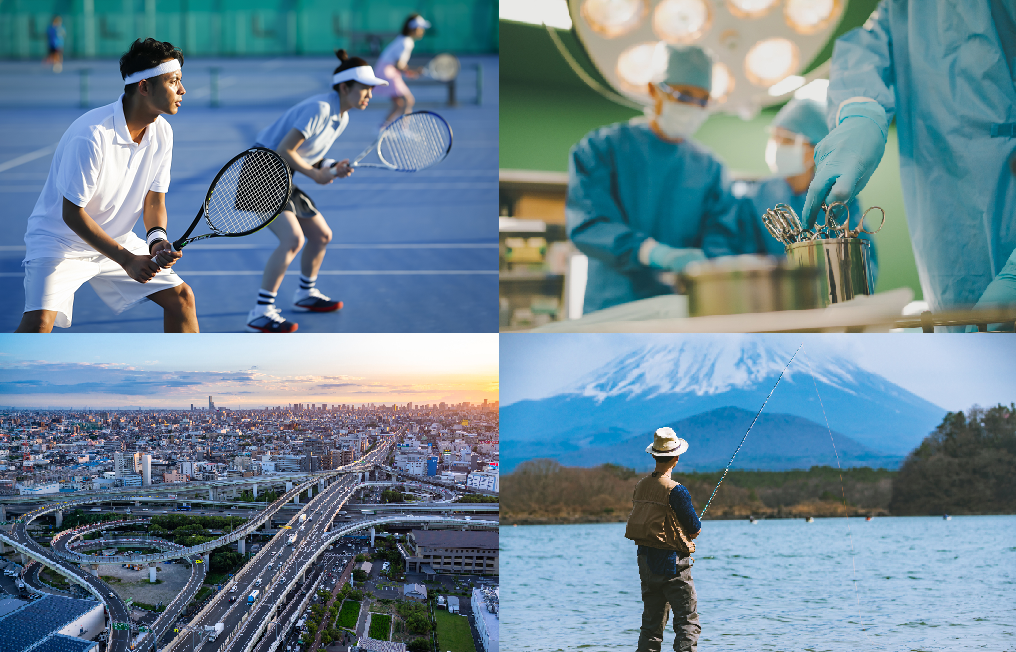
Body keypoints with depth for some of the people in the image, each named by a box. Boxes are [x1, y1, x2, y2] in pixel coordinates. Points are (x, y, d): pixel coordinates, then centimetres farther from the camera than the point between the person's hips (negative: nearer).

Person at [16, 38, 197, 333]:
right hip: (60, 240, -7)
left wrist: (157, 238, -19)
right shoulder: (92, 135, -29)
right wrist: (127, 260, -28)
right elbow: (73, 213, -25)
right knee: (39, 321, -26)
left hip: (117, 240, 7)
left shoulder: (162, 133, -7)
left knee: (180, 297, 4)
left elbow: (154, 199, 3)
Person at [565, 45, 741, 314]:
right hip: (612, 308, -3)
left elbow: (721, 237, 8)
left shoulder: (710, 168, 17)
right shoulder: (602, 148, 5)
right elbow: (589, 222, -10)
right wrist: (654, 252, -26)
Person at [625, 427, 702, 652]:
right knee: (688, 621, -3)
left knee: (651, 622, 12)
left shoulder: (640, 486, 7)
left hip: (645, 560, 7)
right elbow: (695, 530, -8)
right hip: (672, 562, -7)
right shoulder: (675, 490, -16)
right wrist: (694, 529, 15)